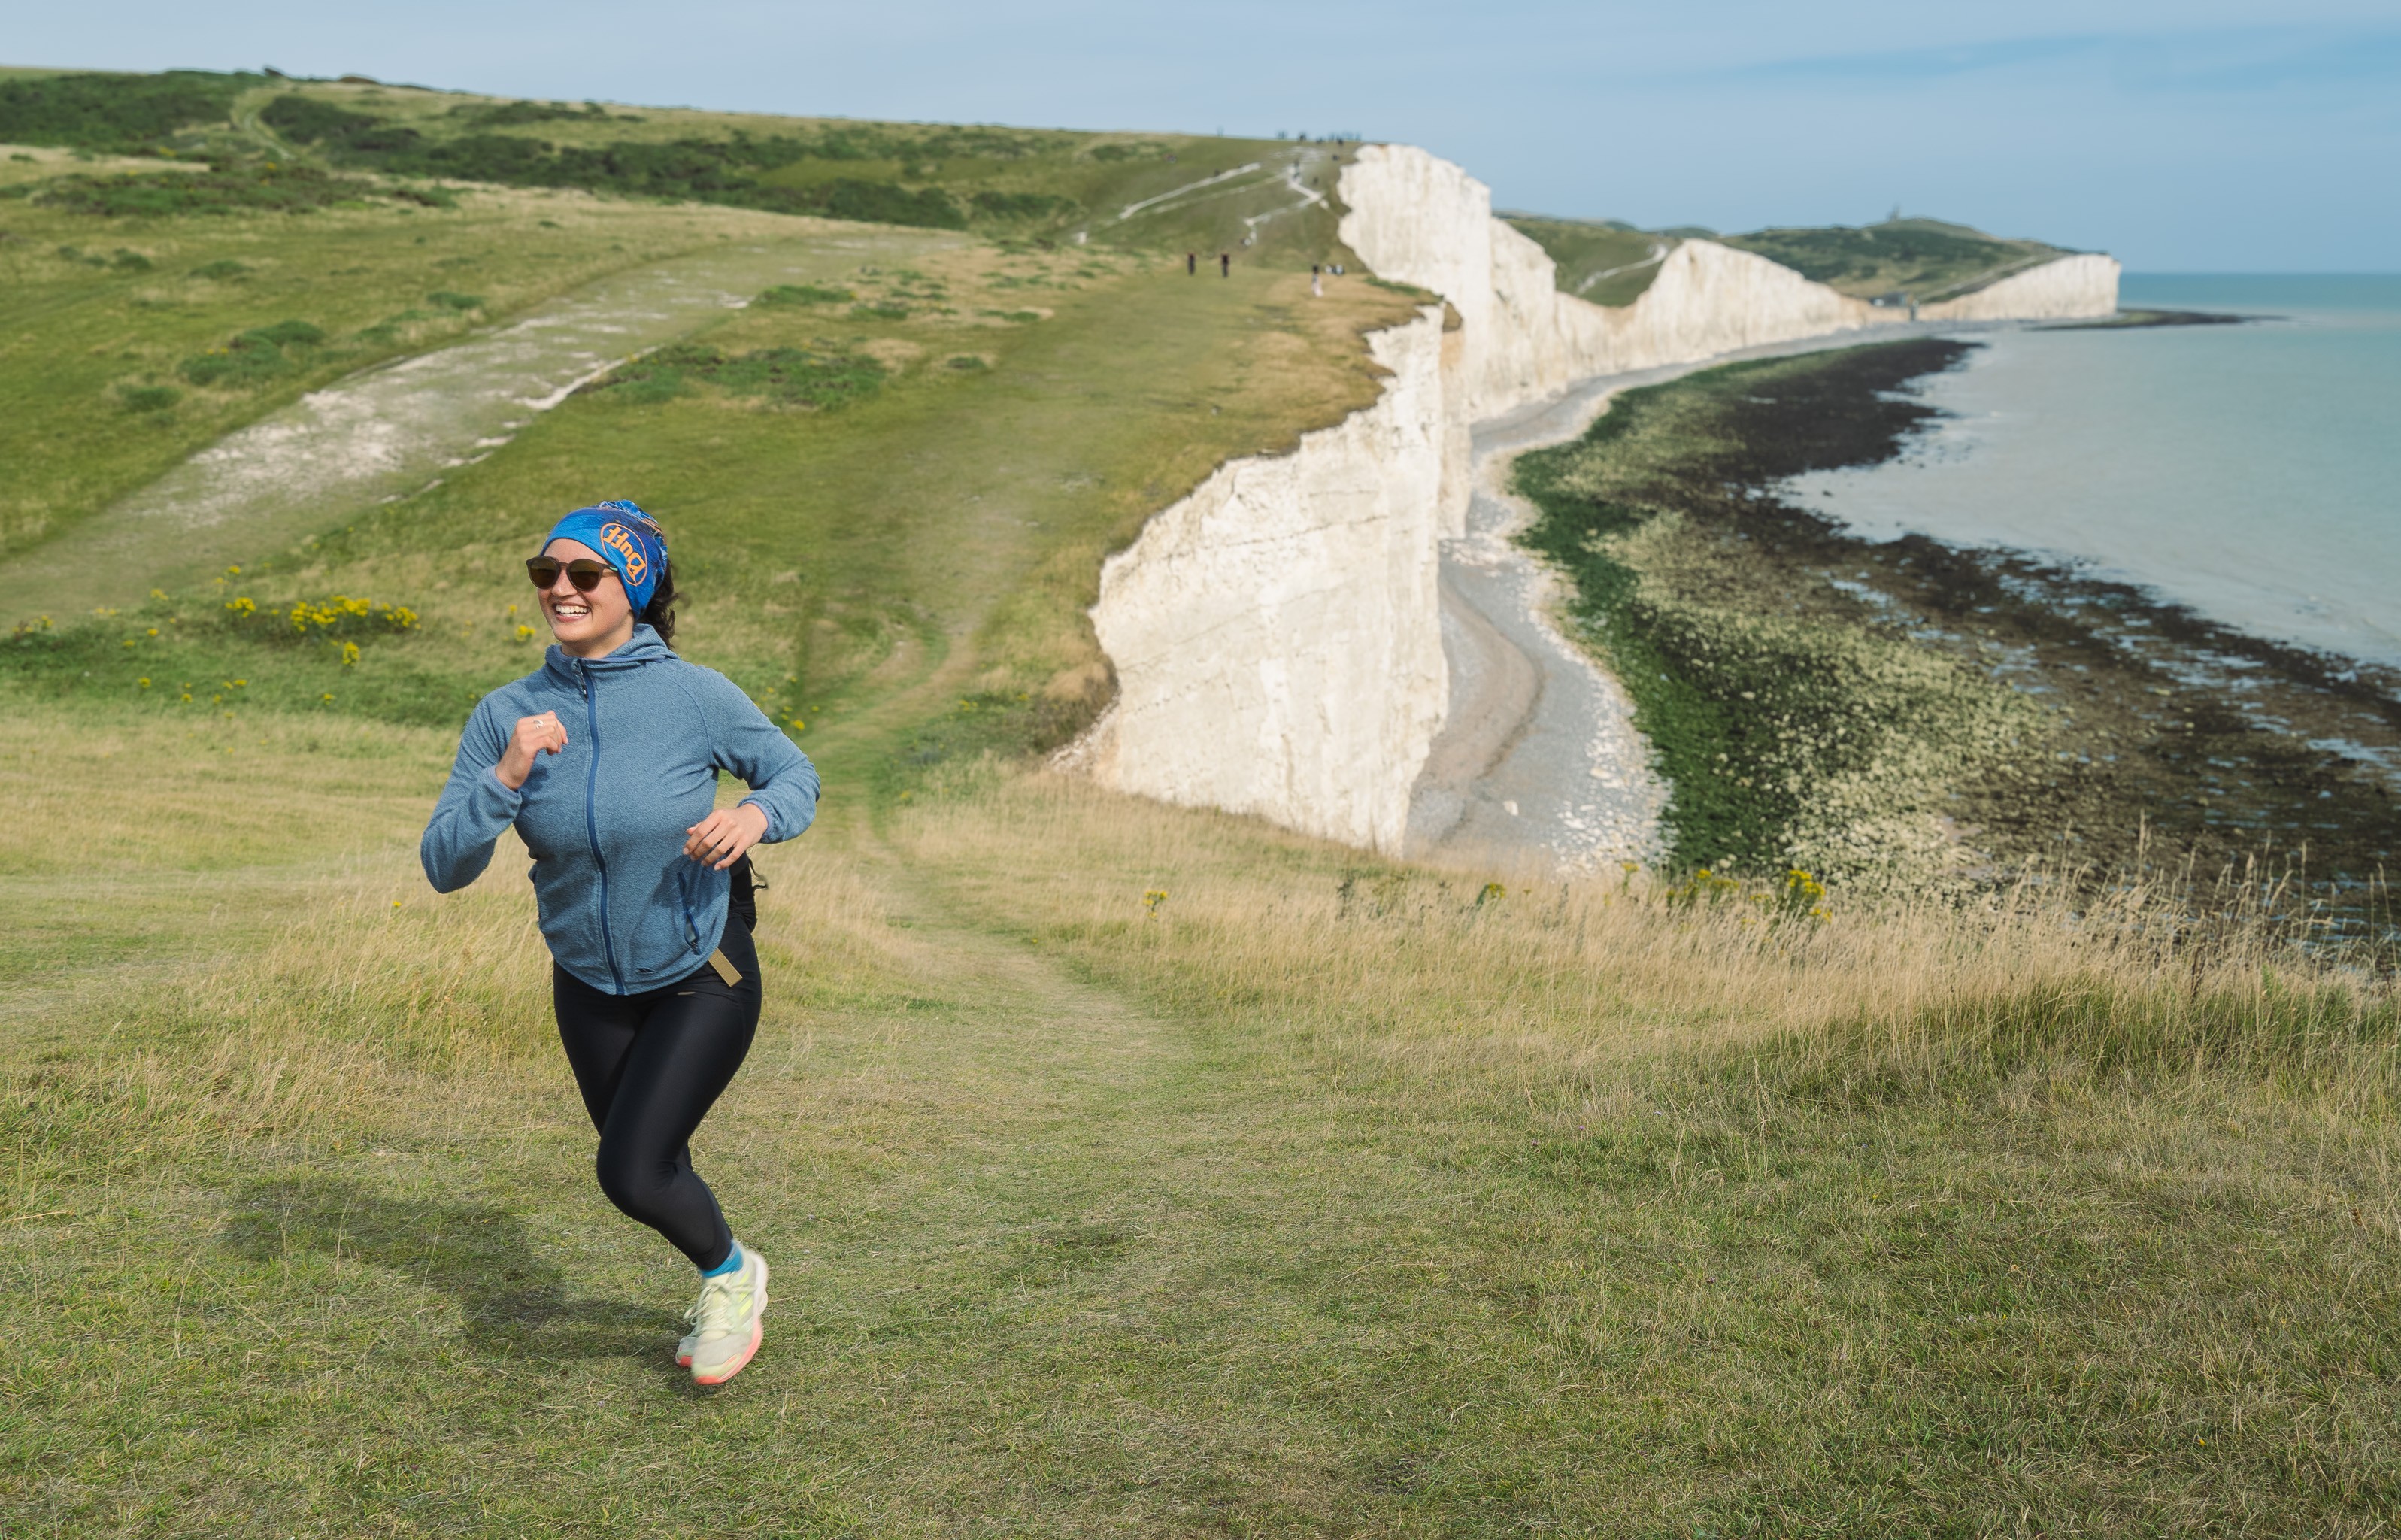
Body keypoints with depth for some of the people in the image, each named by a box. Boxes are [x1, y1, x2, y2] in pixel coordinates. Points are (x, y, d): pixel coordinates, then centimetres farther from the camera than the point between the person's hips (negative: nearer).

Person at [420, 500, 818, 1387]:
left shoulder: (697, 697, -19)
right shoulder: (507, 716, -12)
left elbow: (795, 773, -3)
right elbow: (444, 867, -14)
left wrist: (756, 816, -25)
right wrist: (507, 777, -30)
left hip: (703, 980, -4)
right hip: (589, 988, 4)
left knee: (631, 1174, -13)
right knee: (653, 1169, 20)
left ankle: (732, 1273, 20)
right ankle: (725, 1292, 50)